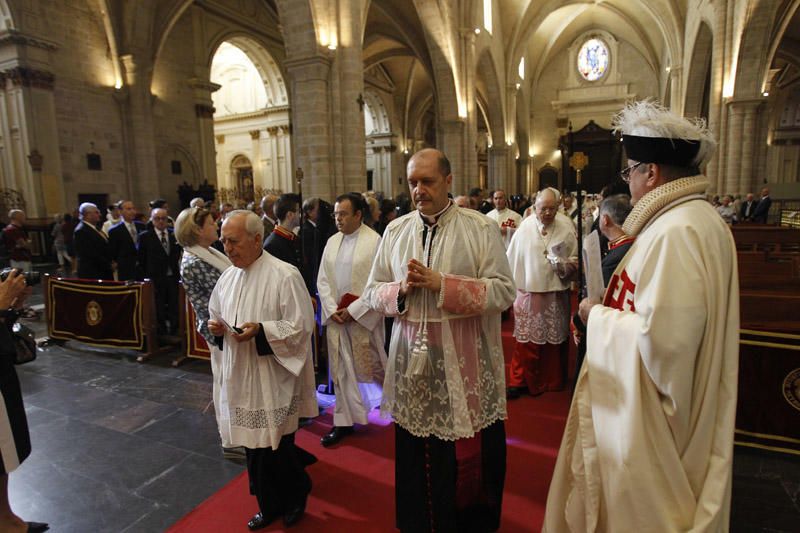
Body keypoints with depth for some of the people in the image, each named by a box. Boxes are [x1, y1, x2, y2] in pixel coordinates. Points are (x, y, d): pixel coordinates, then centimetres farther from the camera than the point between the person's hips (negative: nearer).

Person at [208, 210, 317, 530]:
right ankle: (270, 506, 37)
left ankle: (297, 494, 35)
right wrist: (215, 325, -4)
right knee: (254, 445, 16)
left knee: (277, 447, 5)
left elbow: (301, 325, -16)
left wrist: (261, 330, -26)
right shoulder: (227, 277, 6)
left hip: (272, 377, -6)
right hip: (239, 377, 6)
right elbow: (216, 316, 18)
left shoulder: (284, 275, -16)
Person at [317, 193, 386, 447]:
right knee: (341, 369, 10)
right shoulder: (332, 242, 7)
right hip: (336, 317, 5)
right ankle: (344, 421, 22)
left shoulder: (375, 241, -11)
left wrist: (353, 310, -15)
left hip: (363, 317, -5)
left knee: (370, 366, 9)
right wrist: (332, 309, -4)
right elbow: (322, 280, 9)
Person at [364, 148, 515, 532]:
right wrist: (401, 289, -14)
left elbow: (504, 290, -12)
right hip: (412, 360, 3)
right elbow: (372, 292, 7)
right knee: (416, 450, 16)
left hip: (464, 361, -2)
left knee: (469, 454, 11)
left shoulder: (481, 229, -5)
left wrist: (441, 283, -20)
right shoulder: (395, 231, 6)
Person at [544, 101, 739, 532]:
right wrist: (614, 308, 6)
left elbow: (661, 336, -30)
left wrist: (599, 316, -15)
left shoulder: (675, 233, -25)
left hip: (650, 417, -9)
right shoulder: (704, 220, 6)